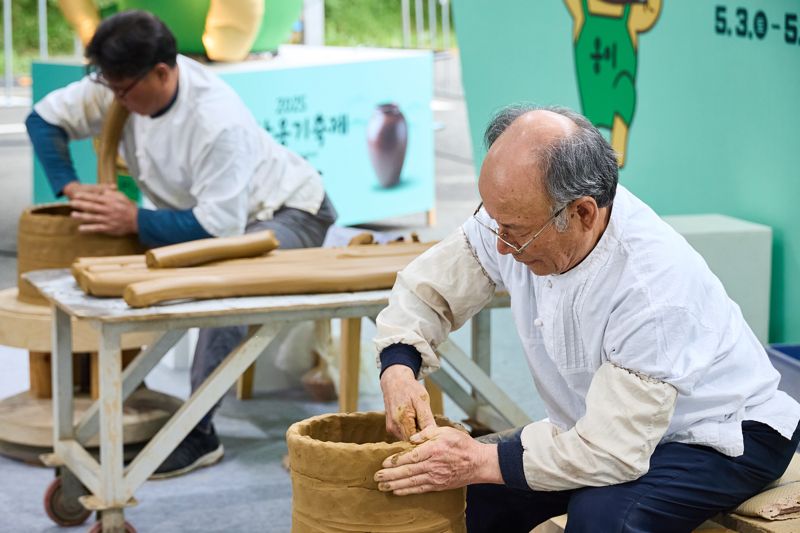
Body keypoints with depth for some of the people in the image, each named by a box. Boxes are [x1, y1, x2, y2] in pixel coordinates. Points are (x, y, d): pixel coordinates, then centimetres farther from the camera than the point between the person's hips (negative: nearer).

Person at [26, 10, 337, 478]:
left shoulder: (218, 123, -37)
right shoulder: (120, 85, -16)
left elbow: (218, 226, -37)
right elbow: (45, 119, -4)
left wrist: (135, 221, -33)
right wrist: (70, 187, -17)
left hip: (287, 212, -9)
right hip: (209, 212, 9)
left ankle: (200, 434, -29)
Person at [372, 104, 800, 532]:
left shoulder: (653, 287, -35)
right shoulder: (518, 212, -15)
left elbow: (611, 453, -33)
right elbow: (427, 288, 0)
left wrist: (481, 462, -32)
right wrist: (398, 368, -19)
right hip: (608, 428, 7)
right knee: (462, 490, -6)